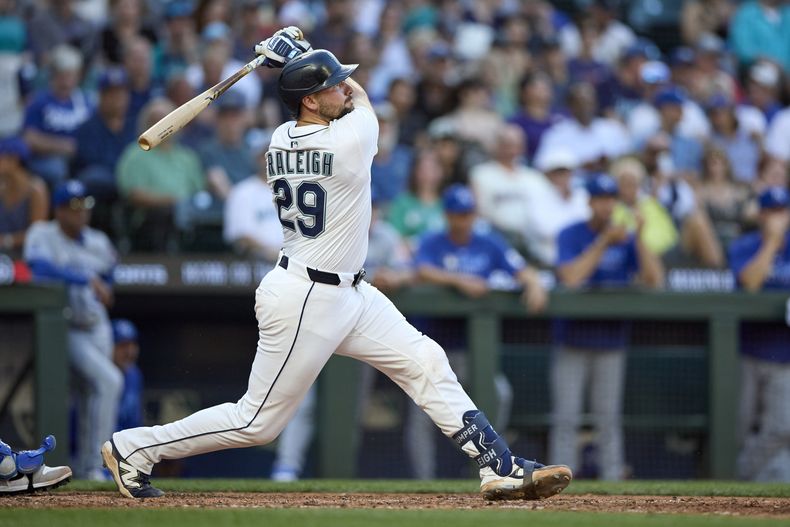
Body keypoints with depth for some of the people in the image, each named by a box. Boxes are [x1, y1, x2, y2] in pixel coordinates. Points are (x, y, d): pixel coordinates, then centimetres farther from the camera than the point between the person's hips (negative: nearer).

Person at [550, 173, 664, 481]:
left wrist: (639, 239, -16)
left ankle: (613, 479, 7)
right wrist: (604, 242, -21)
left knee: (609, 418, 5)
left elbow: (654, 280, -7)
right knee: (566, 418, -4)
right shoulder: (571, 235, -5)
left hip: (611, 339, 3)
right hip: (573, 338, -2)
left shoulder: (626, 239, 4)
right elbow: (570, 278, -21)